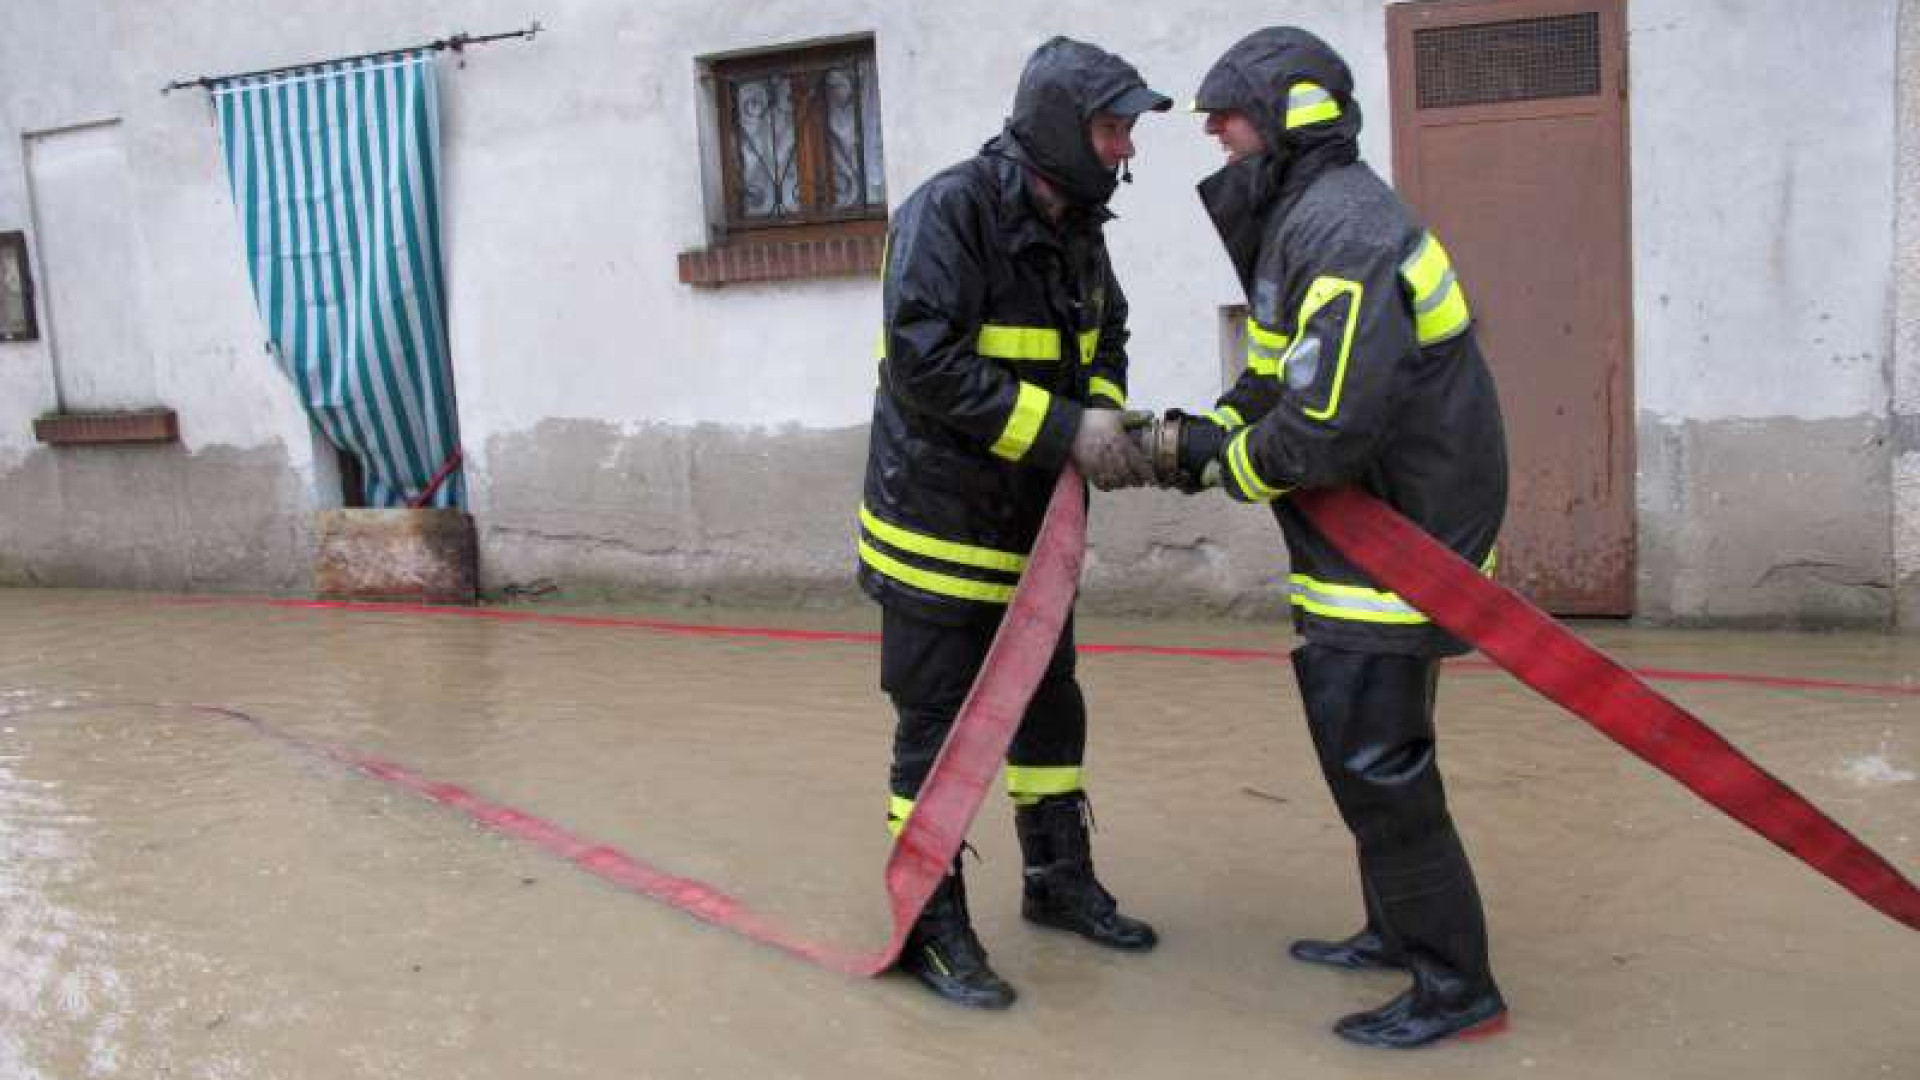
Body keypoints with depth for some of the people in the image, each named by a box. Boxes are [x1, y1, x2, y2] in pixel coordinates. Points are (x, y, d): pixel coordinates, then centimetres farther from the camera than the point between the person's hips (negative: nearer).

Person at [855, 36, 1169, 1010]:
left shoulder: (1076, 229, 6)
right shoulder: (949, 211, -19)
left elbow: (1106, 338, 15)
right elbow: (924, 362, -28)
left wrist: (1104, 416, -7)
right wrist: (1065, 430, -27)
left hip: (1031, 524, 8)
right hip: (940, 523, -8)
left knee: (1049, 706, 19)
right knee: (936, 729, 1)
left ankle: (1059, 881, 37)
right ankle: (931, 927, 15)